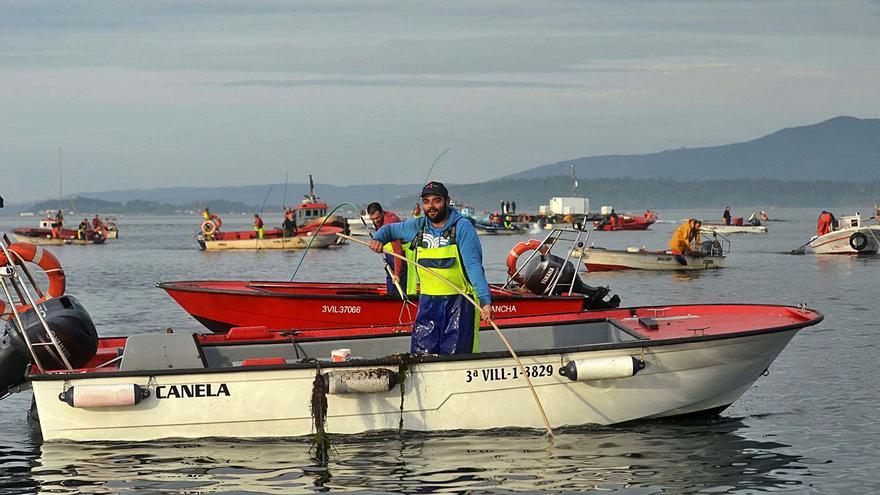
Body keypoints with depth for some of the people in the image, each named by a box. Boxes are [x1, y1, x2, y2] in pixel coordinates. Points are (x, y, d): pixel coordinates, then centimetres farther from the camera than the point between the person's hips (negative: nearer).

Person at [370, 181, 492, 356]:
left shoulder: (462, 227, -7)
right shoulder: (417, 226, 9)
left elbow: (473, 265, -16)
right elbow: (390, 229, 29)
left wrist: (485, 300, -27)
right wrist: (379, 238, 5)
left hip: (458, 301, -5)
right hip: (428, 301, 5)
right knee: (421, 354, 1)